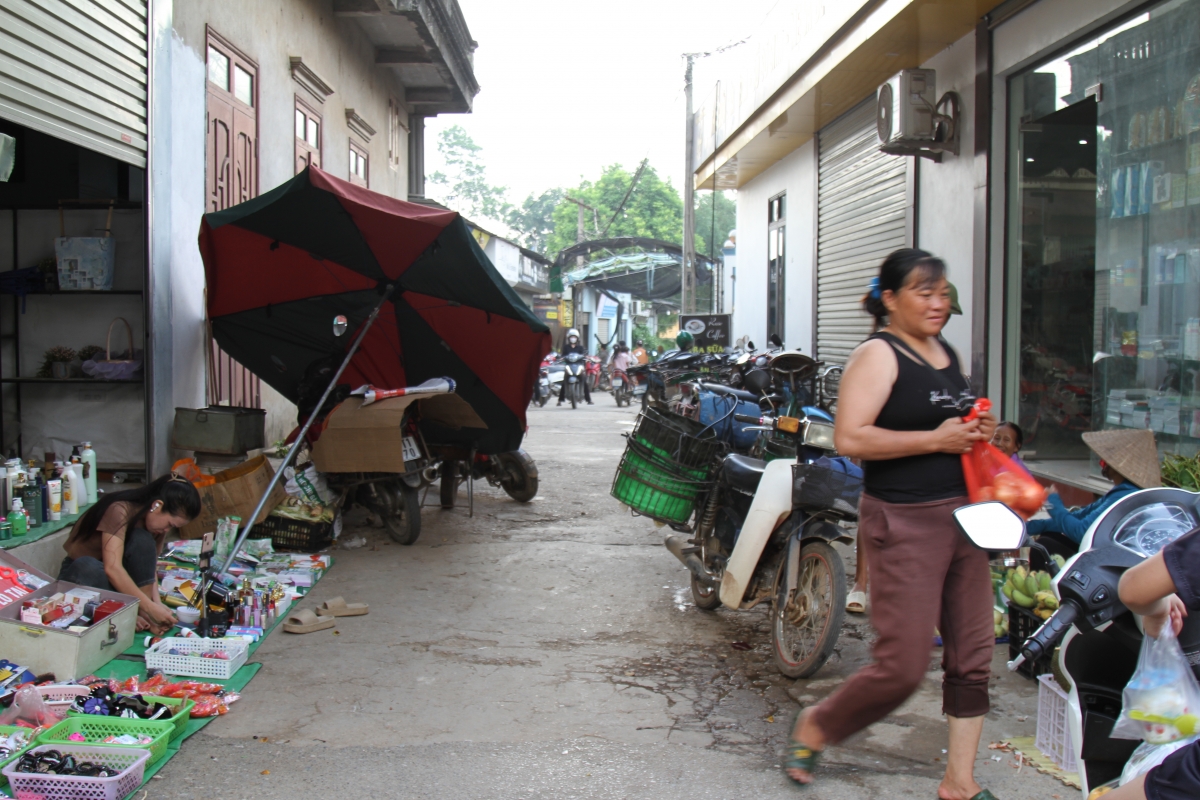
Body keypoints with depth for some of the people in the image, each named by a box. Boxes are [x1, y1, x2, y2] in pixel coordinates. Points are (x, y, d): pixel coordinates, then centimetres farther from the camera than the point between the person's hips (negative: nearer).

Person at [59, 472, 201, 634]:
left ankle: (141, 613, -27)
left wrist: (157, 602, -26)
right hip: (81, 572, -5)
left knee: (142, 540, -26)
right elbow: (112, 568, -39)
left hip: (119, 580, 5)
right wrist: (150, 607, -42)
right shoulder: (120, 510, -29)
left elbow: (150, 567, -8)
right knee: (88, 567, -40)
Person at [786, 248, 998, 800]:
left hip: (960, 515, 8)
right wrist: (934, 439, -23)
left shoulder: (948, 353, 15)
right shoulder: (878, 355, -11)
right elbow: (849, 438, -22)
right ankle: (814, 726, 21)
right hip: (903, 522, -8)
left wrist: (978, 431, 7)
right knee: (902, 667, -5)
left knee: (973, 654, 9)